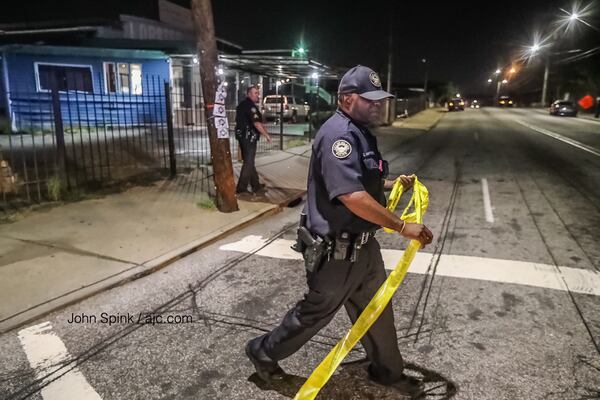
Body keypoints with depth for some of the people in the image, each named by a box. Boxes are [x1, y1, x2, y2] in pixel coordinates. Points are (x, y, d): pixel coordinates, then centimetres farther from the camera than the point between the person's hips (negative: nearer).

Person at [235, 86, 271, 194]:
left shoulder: (242, 104, 15)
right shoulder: (250, 105, -15)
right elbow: (256, 123, -24)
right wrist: (266, 135, -17)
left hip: (242, 136, 10)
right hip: (249, 137, -10)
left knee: (249, 161, 15)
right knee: (248, 163, -4)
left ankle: (256, 185, 26)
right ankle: (241, 188, -2)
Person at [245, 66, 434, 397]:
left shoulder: (358, 132, 12)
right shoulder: (339, 133, -22)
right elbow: (352, 196, -32)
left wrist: (392, 184, 10)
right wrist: (402, 226, -25)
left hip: (361, 243, 10)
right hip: (336, 250, -10)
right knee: (316, 310, 10)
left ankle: (387, 371, 42)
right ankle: (264, 351, 34)